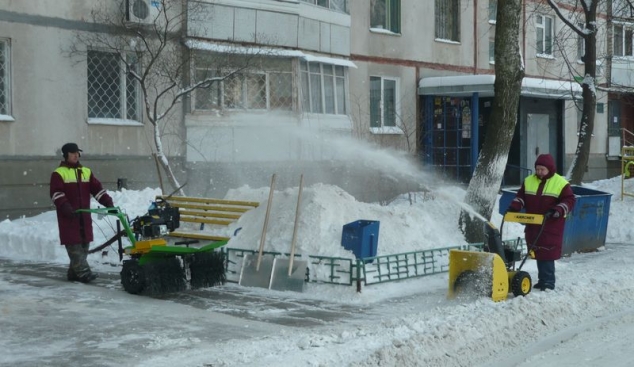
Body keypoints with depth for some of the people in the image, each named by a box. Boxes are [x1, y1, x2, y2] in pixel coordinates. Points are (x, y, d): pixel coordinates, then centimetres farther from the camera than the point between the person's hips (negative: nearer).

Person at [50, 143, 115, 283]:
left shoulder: (86, 172, 16)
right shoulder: (58, 173, -1)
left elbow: (97, 189, 12)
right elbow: (57, 195, -11)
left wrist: (108, 203, -1)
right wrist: (67, 209, -24)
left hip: (84, 216, 6)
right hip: (68, 217, -6)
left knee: (84, 245, 5)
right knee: (74, 245, -9)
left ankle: (74, 272, 14)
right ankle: (84, 272, -13)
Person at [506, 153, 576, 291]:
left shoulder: (561, 183, -3)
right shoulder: (529, 181, 11)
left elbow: (570, 200, -6)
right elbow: (521, 196, 17)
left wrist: (557, 211, -20)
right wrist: (514, 207, -1)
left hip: (551, 227, -5)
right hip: (533, 225, 6)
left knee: (547, 254, -9)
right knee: (537, 253, 9)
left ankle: (548, 282, -4)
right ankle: (542, 279, 18)